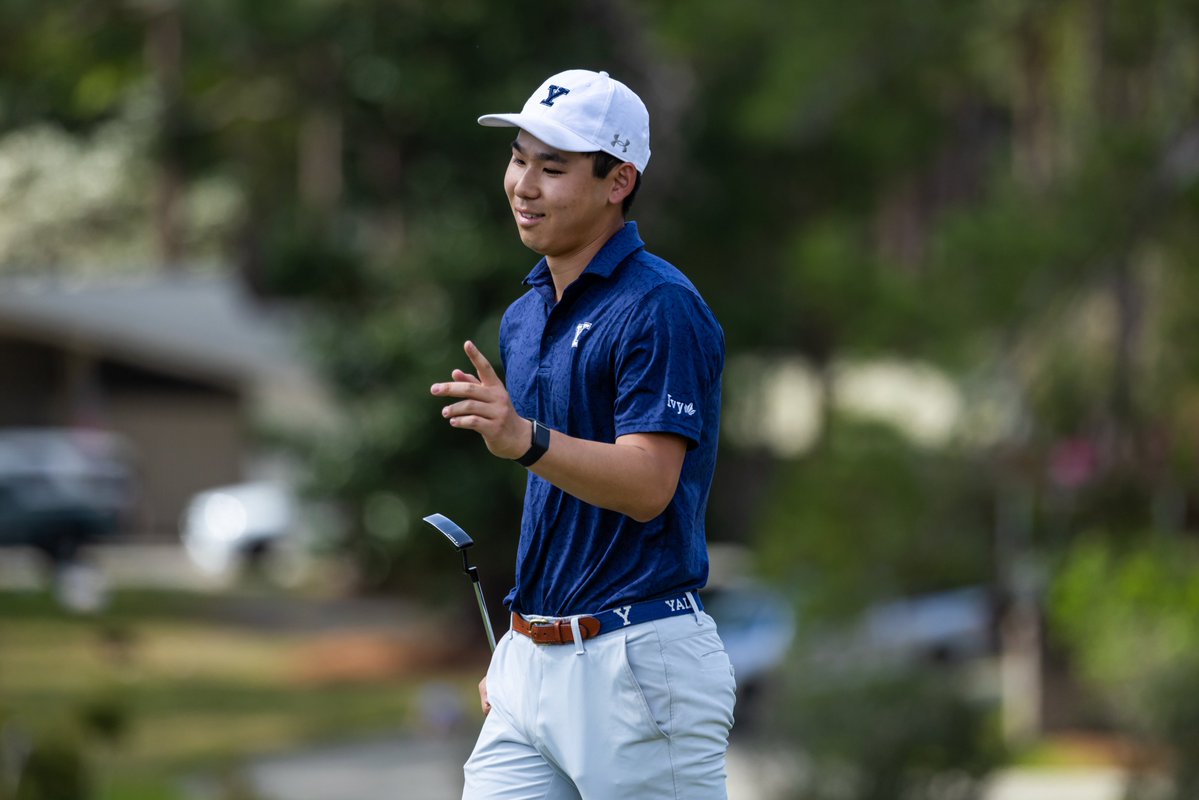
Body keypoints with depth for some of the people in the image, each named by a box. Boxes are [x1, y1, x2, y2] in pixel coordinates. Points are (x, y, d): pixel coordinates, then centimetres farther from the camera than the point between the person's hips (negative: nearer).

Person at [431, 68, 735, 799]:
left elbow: (648, 485, -22)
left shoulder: (661, 309, -12)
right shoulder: (524, 319, 15)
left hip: (638, 661, -8)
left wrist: (524, 440, -37)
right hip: (534, 665, 8)